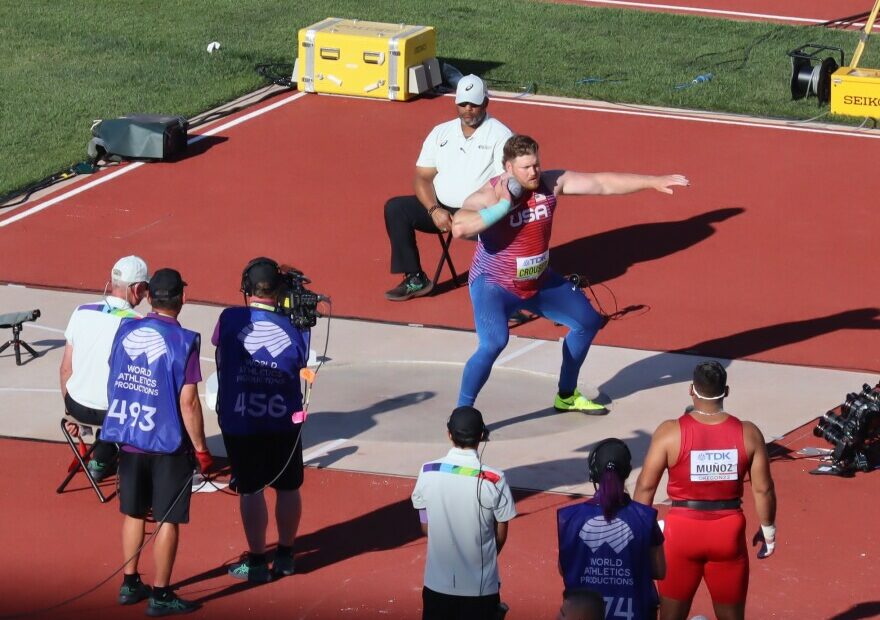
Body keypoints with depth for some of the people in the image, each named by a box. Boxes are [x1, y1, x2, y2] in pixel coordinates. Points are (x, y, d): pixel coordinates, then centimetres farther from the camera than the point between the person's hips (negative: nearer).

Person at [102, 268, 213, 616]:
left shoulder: (126, 332, 1)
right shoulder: (182, 342, -16)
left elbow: (112, 383, 11)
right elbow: (188, 403, -17)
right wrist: (201, 450, -9)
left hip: (128, 439, 5)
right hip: (168, 444, -5)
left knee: (133, 513, 19)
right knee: (168, 520, 4)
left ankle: (129, 584, 27)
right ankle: (160, 596, 8)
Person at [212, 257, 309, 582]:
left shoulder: (229, 320, -10)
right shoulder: (293, 327, -8)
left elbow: (219, 346, 6)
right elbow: (302, 364, 2)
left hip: (238, 420, -1)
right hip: (284, 421, 1)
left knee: (250, 490, 6)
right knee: (288, 487, 16)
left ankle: (257, 562, 10)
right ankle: (285, 556, 27)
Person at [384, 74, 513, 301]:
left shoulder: (500, 135, -1)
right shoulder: (441, 133, 13)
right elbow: (422, 177, 9)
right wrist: (434, 210, -11)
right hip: (441, 208, 5)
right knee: (396, 208, -15)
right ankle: (415, 280, -9)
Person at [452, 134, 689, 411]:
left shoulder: (551, 183, -11)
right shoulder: (489, 195, -26)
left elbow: (603, 183, -7)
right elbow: (459, 228, -43)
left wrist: (654, 182, -9)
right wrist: (504, 205, -38)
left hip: (540, 281, 7)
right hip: (494, 285, -7)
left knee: (588, 321, 18)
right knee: (493, 343, -31)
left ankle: (567, 396, 37)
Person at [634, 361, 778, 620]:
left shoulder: (670, 432, -10)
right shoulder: (748, 433, -5)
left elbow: (646, 486, -7)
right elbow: (763, 489, 0)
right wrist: (768, 529, 15)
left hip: (683, 530, -1)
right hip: (729, 531, 1)